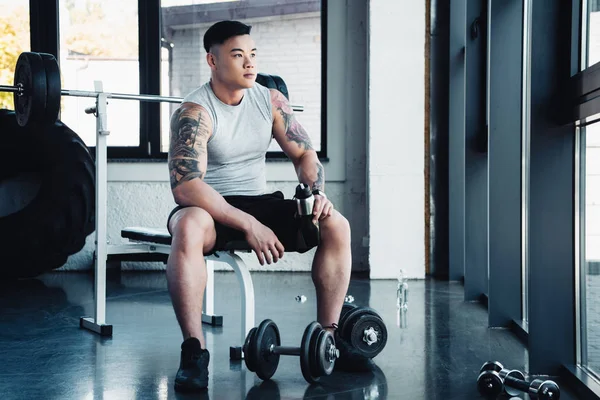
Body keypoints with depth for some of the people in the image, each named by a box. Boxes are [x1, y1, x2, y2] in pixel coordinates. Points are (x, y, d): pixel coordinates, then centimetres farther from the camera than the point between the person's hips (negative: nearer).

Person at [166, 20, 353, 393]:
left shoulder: (271, 100, 0)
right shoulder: (195, 112, -17)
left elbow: (304, 153, 7)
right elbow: (185, 187, -27)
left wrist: (317, 192, -15)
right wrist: (248, 226, -32)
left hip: (258, 203, 5)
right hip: (208, 208, -5)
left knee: (337, 225, -14)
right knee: (188, 227, -41)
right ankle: (194, 351, -32)